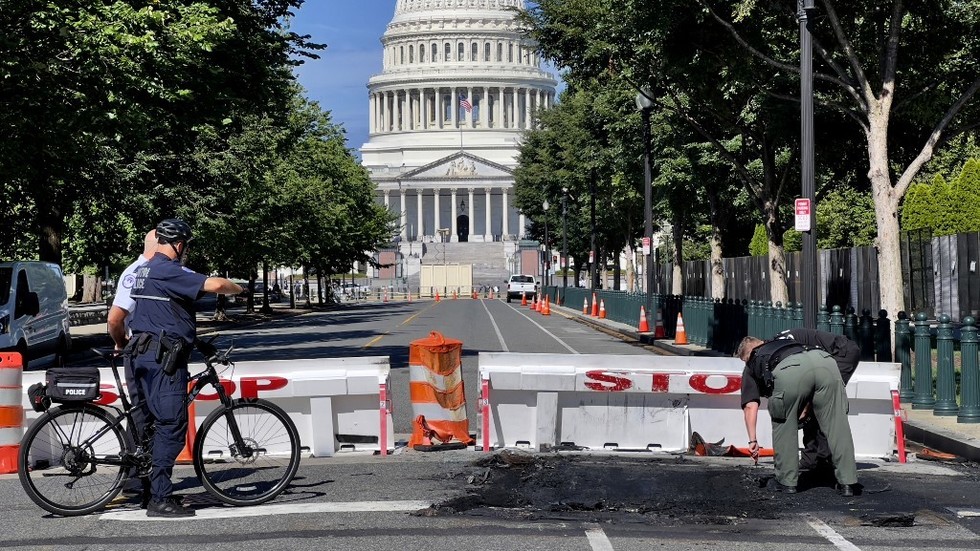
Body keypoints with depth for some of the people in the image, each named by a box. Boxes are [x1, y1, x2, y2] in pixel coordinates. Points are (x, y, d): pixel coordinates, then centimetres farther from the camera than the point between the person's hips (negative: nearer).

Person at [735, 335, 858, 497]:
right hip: (825, 361, 4)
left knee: (783, 425, 18)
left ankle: (787, 481, 21)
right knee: (837, 424, 10)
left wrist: (753, 439, 21)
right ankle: (847, 482, 12)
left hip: (789, 374, -3)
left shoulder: (752, 367, 33)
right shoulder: (782, 343, 46)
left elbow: (751, 405, 19)